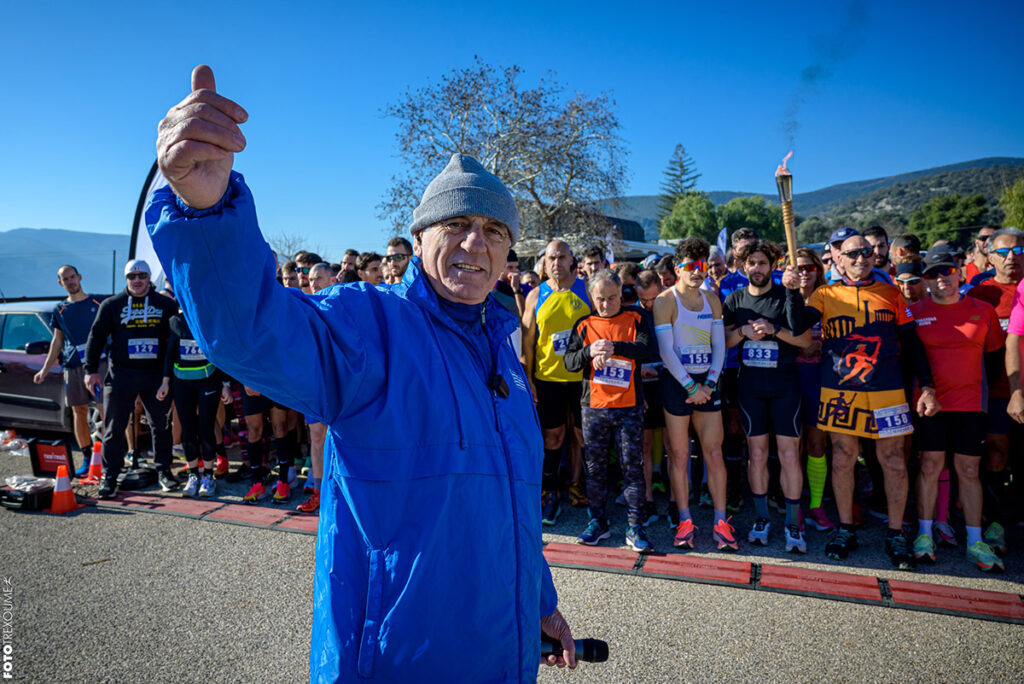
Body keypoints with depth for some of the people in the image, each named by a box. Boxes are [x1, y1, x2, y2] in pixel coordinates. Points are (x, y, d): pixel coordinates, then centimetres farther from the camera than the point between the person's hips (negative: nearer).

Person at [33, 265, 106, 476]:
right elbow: (57, 341, 17)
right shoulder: (59, 310, 14)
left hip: (100, 363, -3)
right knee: (79, 412, 5)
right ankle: (87, 458, 14)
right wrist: (45, 370, 11)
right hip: (72, 367, 3)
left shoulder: (99, 302, 5)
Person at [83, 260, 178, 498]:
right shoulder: (112, 305, 6)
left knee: (161, 425, 7)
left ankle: (164, 471, 19)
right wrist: (91, 370, 0)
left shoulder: (166, 304, 5)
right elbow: (96, 336, 7)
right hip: (120, 374, 0)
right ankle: (110, 476, 13)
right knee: (114, 428, 3)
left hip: (156, 374, 0)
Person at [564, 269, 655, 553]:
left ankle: (635, 528, 11)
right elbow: (569, 362, 2)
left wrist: (614, 346, -23)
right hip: (593, 407, 2)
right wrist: (590, 352, -18)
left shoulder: (635, 318, 4)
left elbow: (647, 346, -12)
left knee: (633, 467, 1)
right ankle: (597, 522, 23)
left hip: (629, 406, -2)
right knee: (595, 468, 10)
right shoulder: (584, 325, 9)